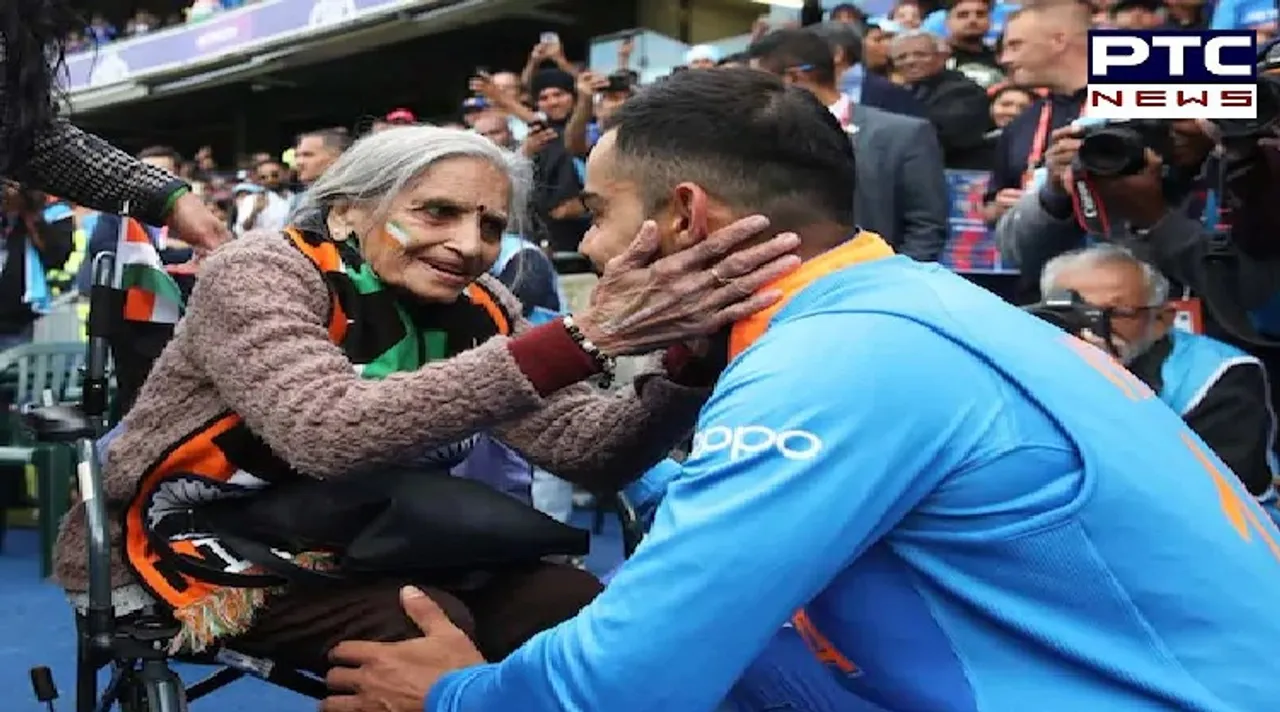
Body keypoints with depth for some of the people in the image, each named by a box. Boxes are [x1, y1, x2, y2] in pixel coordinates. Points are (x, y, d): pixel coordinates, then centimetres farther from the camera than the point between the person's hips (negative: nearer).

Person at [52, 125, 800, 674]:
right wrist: (585, 338, -48)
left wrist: (690, 358, -33)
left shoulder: (478, 312, -3)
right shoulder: (258, 275, -20)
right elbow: (336, 437, -41)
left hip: (347, 544, 6)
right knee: (424, 629, -30)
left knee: (579, 609, -14)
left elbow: (592, 451, -13)